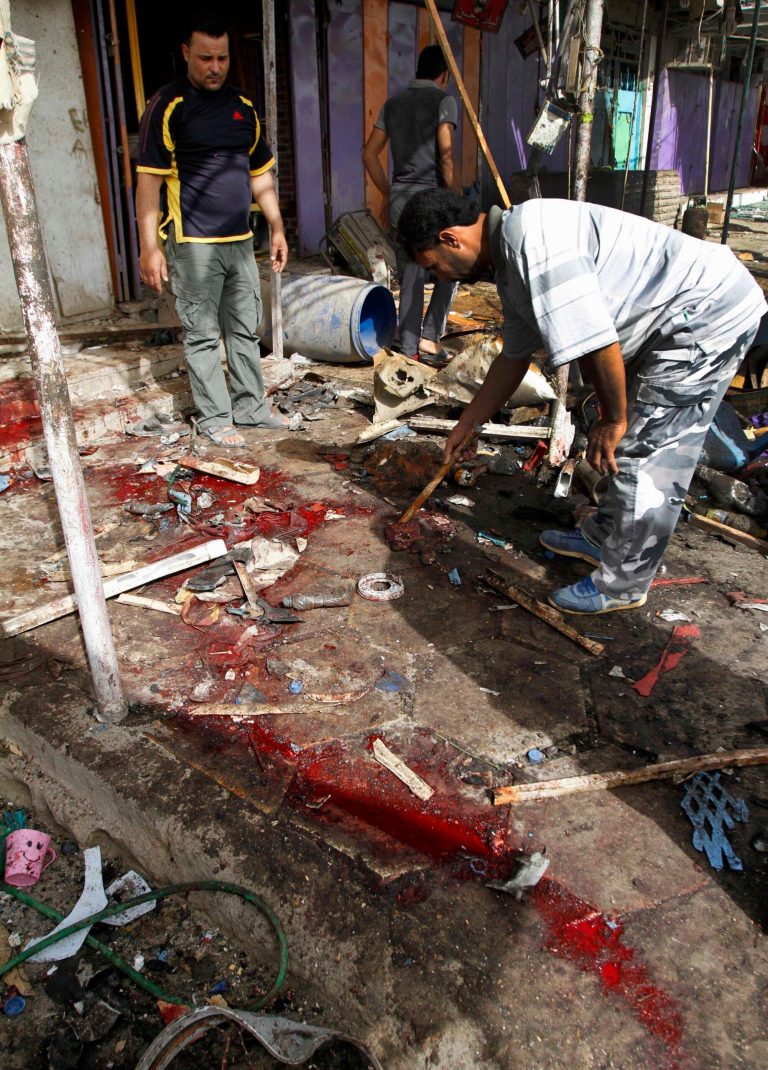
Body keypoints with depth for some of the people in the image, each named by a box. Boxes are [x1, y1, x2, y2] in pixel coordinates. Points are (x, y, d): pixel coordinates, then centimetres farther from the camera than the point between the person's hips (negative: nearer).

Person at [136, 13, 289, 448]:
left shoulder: (243, 107, 12)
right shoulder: (168, 106, -6)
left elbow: (261, 175, 19)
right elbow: (149, 181, -10)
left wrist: (277, 228, 14)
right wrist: (149, 247, -16)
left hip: (240, 240, 6)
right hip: (194, 244, -6)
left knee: (246, 328, 12)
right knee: (203, 334, 0)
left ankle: (251, 405, 24)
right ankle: (215, 418, 9)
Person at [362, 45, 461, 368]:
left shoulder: (393, 103, 15)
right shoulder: (443, 100, -3)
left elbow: (370, 153, 13)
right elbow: (446, 156, -13)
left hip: (399, 197, 6)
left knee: (409, 277, 10)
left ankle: (409, 347, 12)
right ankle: (429, 337, 0)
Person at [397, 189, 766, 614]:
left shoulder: (530, 236, -24)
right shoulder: (508, 263, 11)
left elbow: (596, 340, -28)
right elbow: (514, 357, 23)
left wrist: (614, 418, -15)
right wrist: (465, 425, 29)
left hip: (708, 311, -10)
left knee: (646, 452, -5)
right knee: (632, 443, 18)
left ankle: (621, 586, 8)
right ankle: (602, 539, 35)